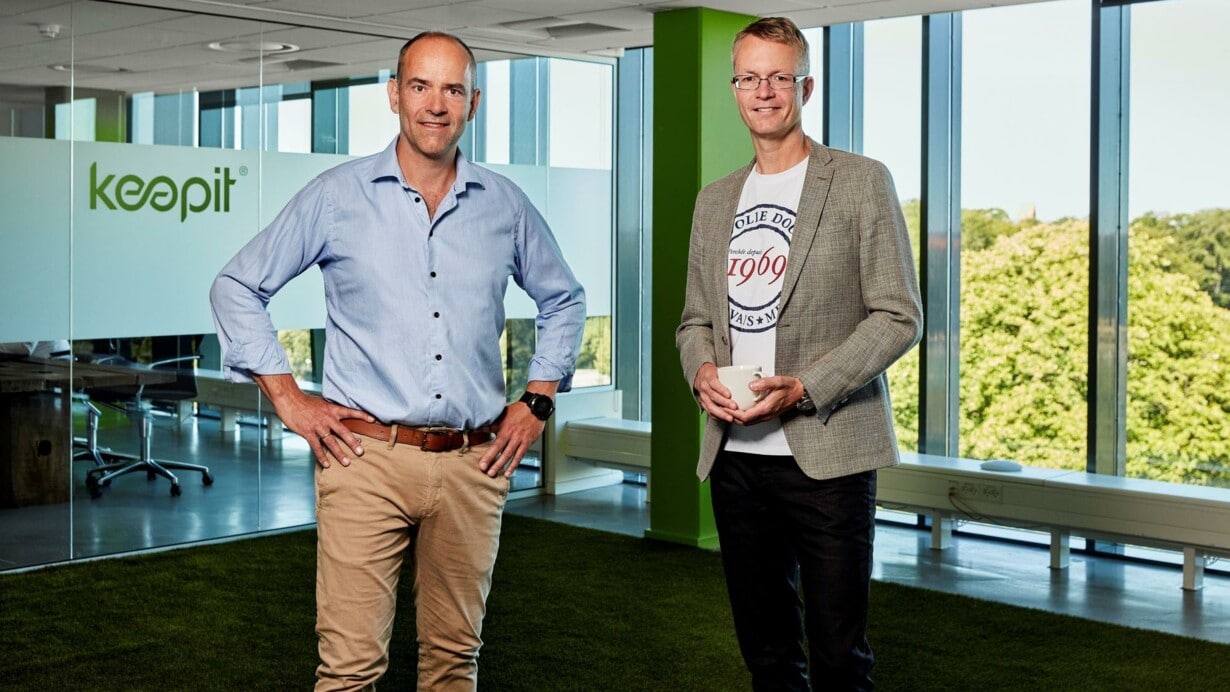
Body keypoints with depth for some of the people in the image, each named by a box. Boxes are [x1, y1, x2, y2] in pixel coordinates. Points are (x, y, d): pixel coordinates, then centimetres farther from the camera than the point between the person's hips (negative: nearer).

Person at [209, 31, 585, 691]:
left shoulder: (505, 205, 8)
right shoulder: (336, 196, 1)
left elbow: (562, 300, 23)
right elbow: (236, 287, 6)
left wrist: (538, 400, 12)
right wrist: (289, 400, -1)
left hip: (474, 464, 3)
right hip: (368, 459, -3)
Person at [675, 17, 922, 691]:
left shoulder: (860, 182, -2)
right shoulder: (714, 200, 14)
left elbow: (898, 315, -6)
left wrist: (804, 389, -17)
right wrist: (701, 370, -5)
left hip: (826, 453, -5)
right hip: (734, 455, 5)